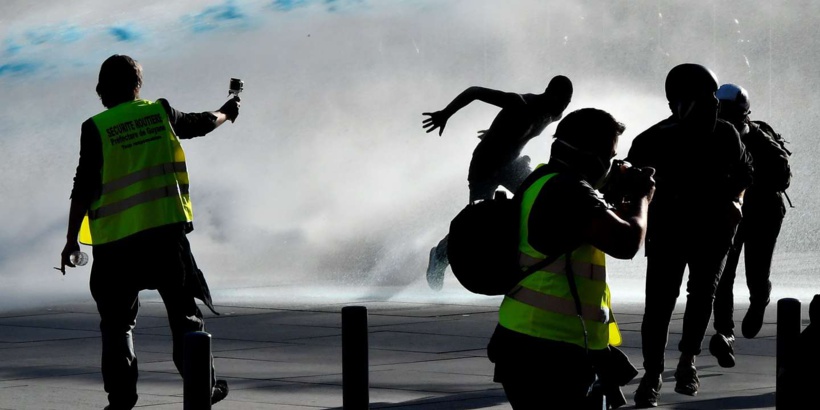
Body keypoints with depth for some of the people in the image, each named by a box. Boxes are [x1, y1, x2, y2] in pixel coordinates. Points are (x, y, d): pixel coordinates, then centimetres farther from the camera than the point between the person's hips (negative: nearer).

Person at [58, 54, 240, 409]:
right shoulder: (160, 113, 4)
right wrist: (226, 113, 46)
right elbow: (200, 124, 24)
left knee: (117, 321, 7)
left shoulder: (95, 128, -3)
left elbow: (84, 188, -6)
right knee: (184, 313, 12)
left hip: (115, 239, -1)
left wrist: (71, 239, 0)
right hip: (166, 231, 2)